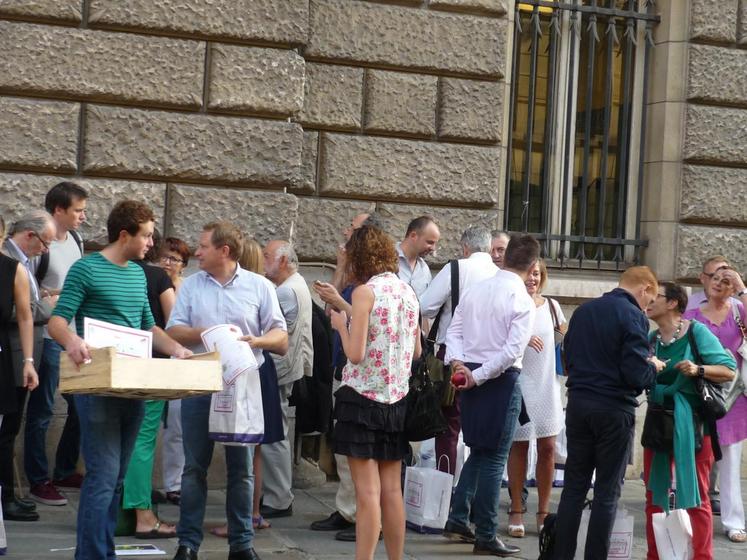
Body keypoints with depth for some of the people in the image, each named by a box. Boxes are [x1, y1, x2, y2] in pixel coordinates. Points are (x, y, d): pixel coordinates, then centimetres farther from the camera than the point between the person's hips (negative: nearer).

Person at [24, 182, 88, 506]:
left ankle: (65, 471, 26)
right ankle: (38, 482, 7)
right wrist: (55, 295, -23)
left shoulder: (76, 240, 10)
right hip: (49, 338, -8)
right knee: (42, 411, -1)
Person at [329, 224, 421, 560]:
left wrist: (341, 325, 0)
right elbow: (416, 351, 15)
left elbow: (355, 354, -16)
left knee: (368, 492, -6)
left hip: (363, 397, -6)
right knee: (392, 490, 11)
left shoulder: (365, 291, -12)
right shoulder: (408, 291, 7)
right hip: (397, 398, 6)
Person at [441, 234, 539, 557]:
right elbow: (512, 350, -19)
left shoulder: (476, 290, 6)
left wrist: (458, 363, -6)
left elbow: (454, 331, 5)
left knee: (477, 452, 19)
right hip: (501, 381, -6)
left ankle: (458, 522, 17)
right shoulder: (522, 300, -13)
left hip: (468, 376, 6)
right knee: (494, 458, 1)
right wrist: (479, 376, -14)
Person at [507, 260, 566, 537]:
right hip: (519, 386, -3)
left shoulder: (552, 306, 6)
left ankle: (543, 511, 13)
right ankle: (516, 510, 14)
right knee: (519, 447, 4)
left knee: (548, 448, 2)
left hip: (547, 387, 3)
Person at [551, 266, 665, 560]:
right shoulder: (634, 317, -13)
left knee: (573, 487, 11)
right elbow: (637, 375, -18)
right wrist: (653, 367, 2)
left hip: (578, 404, 6)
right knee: (607, 493, 4)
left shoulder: (582, 311, 8)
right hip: (614, 410, -5)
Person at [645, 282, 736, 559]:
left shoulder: (696, 331, -8)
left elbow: (729, 370, -11)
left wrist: (698, 370, -25)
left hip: (690, 422, -6)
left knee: (695, 495, -2)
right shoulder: (651, 339, 6)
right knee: (654, 493, 10)